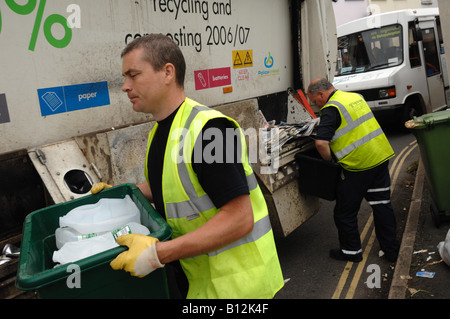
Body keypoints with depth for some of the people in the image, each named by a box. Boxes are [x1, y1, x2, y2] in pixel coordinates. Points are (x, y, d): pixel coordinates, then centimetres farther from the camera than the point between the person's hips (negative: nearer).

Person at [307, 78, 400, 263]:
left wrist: (329, 159, -7)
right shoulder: (355, 97, 13)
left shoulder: (331, 109, -14)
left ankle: (351, 251, 22)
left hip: (358, 166, -9)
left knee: (345, 212, 8)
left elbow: (321, 143, -27)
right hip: (382, 156, 9)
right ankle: (391, 250, 26)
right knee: (382, 205, 17)